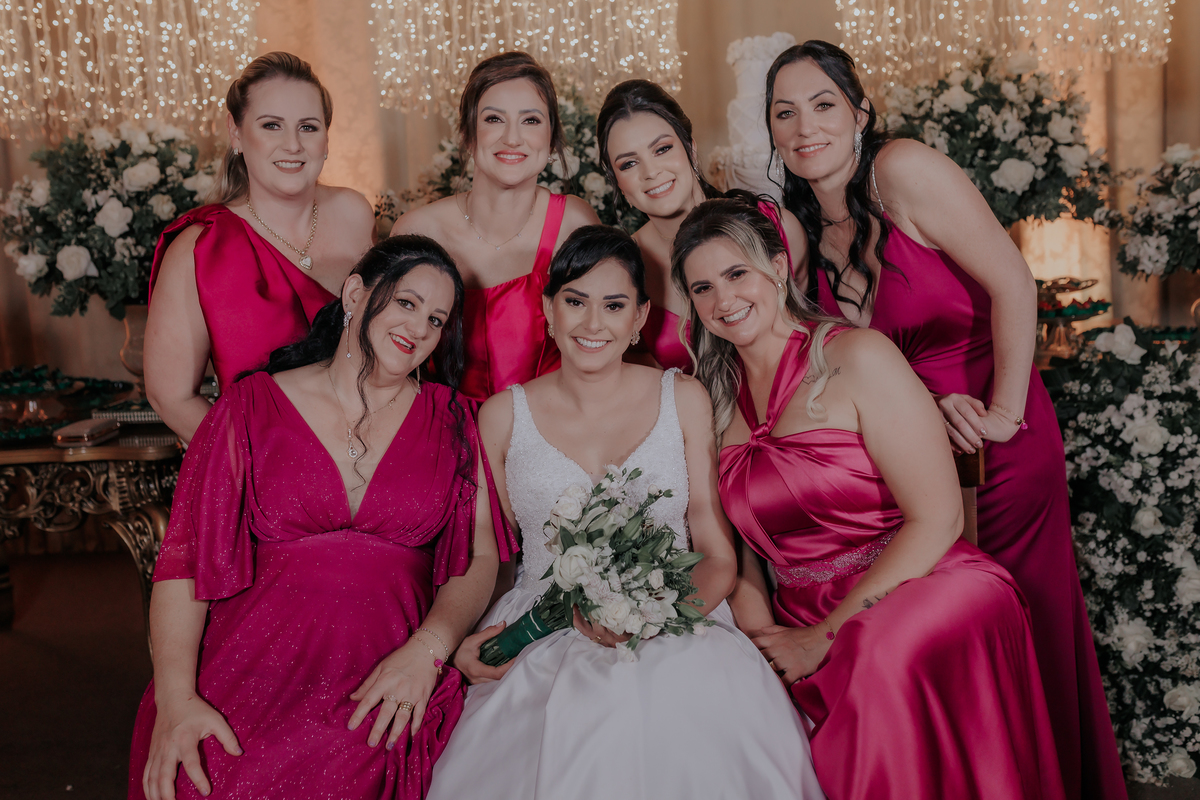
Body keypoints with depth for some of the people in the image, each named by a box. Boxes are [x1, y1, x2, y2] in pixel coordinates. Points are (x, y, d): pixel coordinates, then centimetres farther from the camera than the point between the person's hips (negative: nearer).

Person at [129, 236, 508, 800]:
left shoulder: (449, 420, 12)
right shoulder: (253, 405, 7)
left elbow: (479, 558, 7)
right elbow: (185, 558, 1)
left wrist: (428, 648, -12)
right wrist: (176, 698, -13)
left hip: (389, 685, 0)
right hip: (252, 665, 0)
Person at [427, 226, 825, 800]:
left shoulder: (683, 399, 8)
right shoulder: (503, 416, 9)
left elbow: (718, 557, 6)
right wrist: (469, 636, -7)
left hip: (674, 631, 0)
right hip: (543, 639, 0)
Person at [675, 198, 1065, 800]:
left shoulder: (857, 357, -7)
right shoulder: (717, 400, 10)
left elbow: (938, 518, -11)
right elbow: (739, 546, 10)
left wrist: (828, 636, -13)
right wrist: (761, 635, -10)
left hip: (928, 588, -4)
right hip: (803, 625, 4)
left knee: (884, 650, -37)